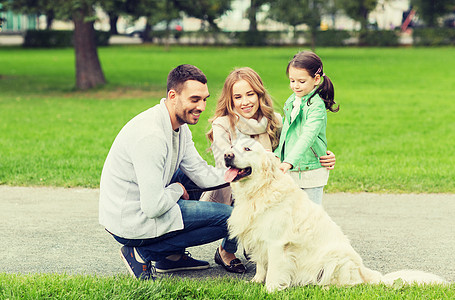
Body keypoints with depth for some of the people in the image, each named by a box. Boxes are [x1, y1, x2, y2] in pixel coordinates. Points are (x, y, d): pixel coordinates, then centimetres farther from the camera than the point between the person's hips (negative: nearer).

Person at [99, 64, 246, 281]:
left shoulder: (180, 125, 4)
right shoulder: (150, 135, -28)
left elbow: (203, 175, 5)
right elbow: (154, 207, -28)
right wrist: (177, 190, -8)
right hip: (131, 222, -9)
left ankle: (172, 256, 17)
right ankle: (143, 253, -2)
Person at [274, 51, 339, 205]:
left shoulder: (316, 105, -16)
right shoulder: (291, 101, 8)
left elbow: (308, 137, -29)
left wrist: (289, 161, -39)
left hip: (311, 171, -7)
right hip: (289, 171, 7)